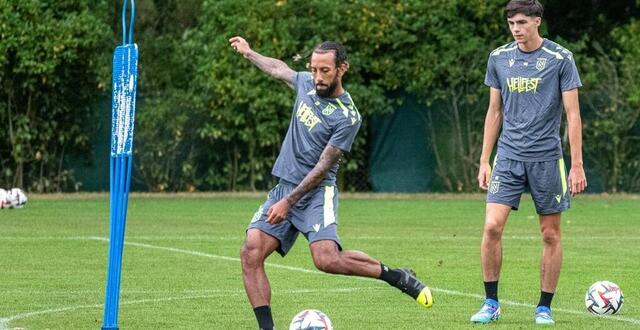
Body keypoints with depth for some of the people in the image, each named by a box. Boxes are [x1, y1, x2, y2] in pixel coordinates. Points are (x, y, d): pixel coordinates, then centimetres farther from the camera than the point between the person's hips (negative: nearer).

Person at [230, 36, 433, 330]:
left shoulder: (347, 117, -14)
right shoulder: (306, 83, 6)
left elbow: (322, 167, -14)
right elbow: (279, 69, 30)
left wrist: (288, 202, -17)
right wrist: (248, 53, 41)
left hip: (316, 193, -6)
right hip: (283, 188, 6)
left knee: (327, 259, -26)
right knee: (251, 253, -13)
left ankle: (396, 276, -6)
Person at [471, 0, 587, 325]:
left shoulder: (560, 58, -4)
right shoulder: (499, 58, 6)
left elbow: (572, 114, -3)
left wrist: (577, 165, -7)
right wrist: (484, 161, 10)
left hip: (546, 158, -2)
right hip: (508, 156, 2)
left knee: (551, 234, 3)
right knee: (492, 226, -11)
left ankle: (544, 307, 14)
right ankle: (491, 304, 0)